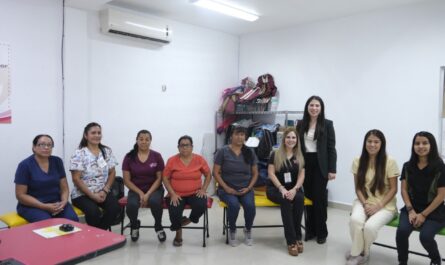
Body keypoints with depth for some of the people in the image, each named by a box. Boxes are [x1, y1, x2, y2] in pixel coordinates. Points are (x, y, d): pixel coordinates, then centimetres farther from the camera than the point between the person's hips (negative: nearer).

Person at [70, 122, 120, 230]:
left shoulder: (107, 151, 7)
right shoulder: (79, 154, -6)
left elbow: (112, 173, 8)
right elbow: (76, 179, -10)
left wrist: (105, 190, -7)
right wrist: (92, 195, -16)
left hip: (102, 192, 4)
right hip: (82, 194, -4)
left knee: (115, 208, -23)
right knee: (94, 211, -31)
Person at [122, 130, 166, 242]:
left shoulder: (156, 156, -2)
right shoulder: (129, 157, -2)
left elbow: (159, 178, -3)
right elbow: (127, 180, -2)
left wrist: (148, 194, -15)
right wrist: (140, 193, -14)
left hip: (154, 189, 0)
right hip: (135, 190, 1)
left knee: (154, 201, -34)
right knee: (131, 205, -31)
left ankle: (158, 226, -2)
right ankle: (134, 225, 6)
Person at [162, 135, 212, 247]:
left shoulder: (199, 159, 0)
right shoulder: (172, 160, -3)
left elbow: (208, 175, 9)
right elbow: (165, 178, -1)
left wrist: (203, 189, -4)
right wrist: (172, 194, -11)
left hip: (195, 193, 1)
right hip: (177, 195, 0)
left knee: (202, 206, -29)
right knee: (174, 214, -24)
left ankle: (191, 219, 9)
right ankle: (178, 233, 13)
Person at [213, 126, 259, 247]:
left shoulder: (249, 152, 6)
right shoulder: (223, 151, -3)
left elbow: (255, 173, 11)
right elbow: (216, 172, -4)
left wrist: (249, 188, -4)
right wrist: (226, 188, -13)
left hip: (245, 189, 2)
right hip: (227, 189, -2)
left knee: (250, 205, -27)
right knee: (234, 205, -32)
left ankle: (248, 230, 5)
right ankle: (232, 231, -1)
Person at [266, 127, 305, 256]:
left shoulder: (300, 157, 9)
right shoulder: (275, 154, 1)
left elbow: (301, 175, 2)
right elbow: (271, 173, -6)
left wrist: (294, 189, -17)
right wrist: (282, 188, -18)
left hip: (293, 188, 3)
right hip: (275, 188, -2)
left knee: (300, 198, -32)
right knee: (285, 200, -35)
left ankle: (297, 237, -21)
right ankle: (291, 240, -29)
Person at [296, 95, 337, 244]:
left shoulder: (327, 124, -2)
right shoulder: (301, 124, 7)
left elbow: (331, 148, -5)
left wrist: (332, 169, -9)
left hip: (320, 165, -3)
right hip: (305, 164, 3)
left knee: (319, 198, 2)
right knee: (308, 197, 8)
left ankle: (321, 232, 16)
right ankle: (310, 230, 22)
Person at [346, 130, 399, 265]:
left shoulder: (390, 162, -8)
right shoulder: (358, 161, 0)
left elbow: (393, 189, -6)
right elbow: (358, 187, 3)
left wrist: (378, 206, -15)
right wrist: (365, 204, -12)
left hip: (385, 205, -2)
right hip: (363, 202, 2)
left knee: (370, 226, -30)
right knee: (355, 220, -31)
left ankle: (362, 253, 3)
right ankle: (358, 252, -4)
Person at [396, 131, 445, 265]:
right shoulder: (408, 166, 3)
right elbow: (404, 190, 5)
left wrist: (423, 214, -12)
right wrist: (411, 210, -8)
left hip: (434, 211, -3)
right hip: (412, 208, 3)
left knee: (425, 236, -25)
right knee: (401, 231, -24)